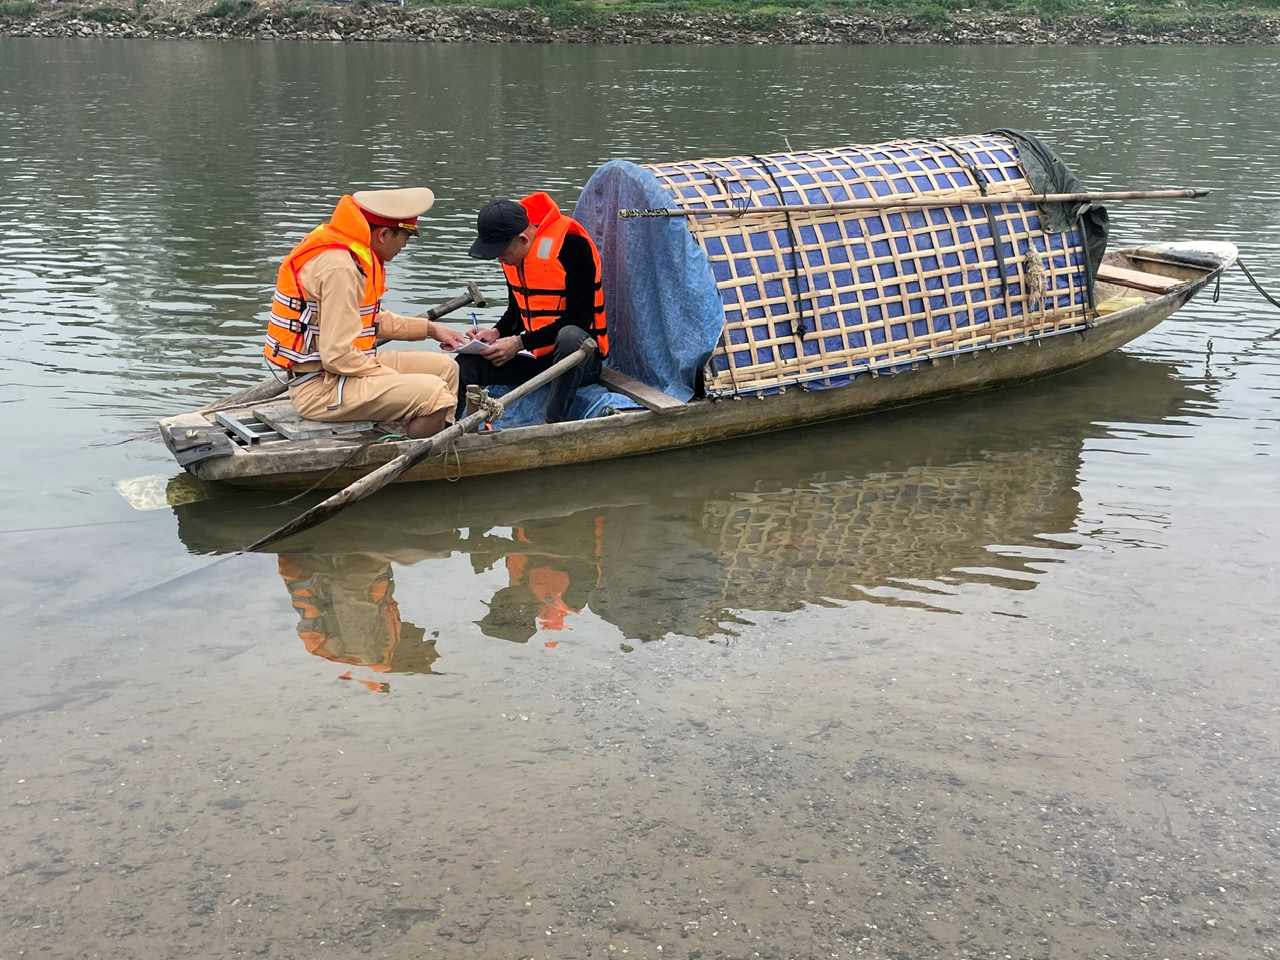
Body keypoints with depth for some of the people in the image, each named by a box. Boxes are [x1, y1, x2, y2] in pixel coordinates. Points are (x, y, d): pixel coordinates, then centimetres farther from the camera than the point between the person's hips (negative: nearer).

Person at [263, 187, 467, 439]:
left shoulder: (357, 255, 9)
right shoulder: (339, 268, -22)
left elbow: (373, 321, 24)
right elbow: (337, 356, -24)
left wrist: (430, 329, 25)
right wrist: (396, 379, -14)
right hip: (320, 388, -11)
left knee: (445, 368, 10)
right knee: (435, 394, -24)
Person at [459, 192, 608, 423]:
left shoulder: (571, 244, -20)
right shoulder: (513, 253, 4)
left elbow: (579, 319, -21)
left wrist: (520, 343, -21)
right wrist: (497, 333, -2)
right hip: (537, 357, 7)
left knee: (569, 337, -41)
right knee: (465, 365, -11)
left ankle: (554, 424, -33)